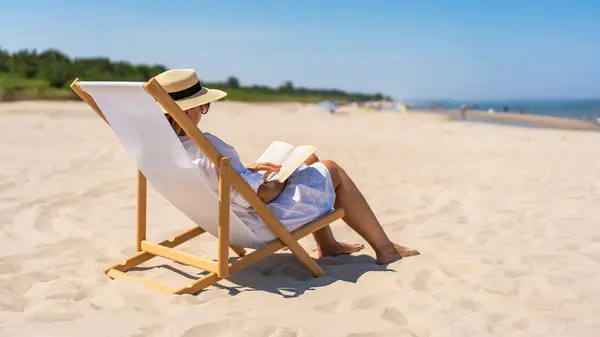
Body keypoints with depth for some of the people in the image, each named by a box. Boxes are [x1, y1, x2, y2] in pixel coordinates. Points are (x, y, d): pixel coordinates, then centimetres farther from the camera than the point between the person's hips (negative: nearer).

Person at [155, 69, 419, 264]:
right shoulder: (205, 151, -35)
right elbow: (261, 194, -30)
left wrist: (246, 171, 3)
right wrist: (281, 183, -10)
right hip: (262, 222, -9)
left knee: (310, 159, 21)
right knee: (332, 171, 7)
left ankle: (327, 245, 30)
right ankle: (384, 248, 18)